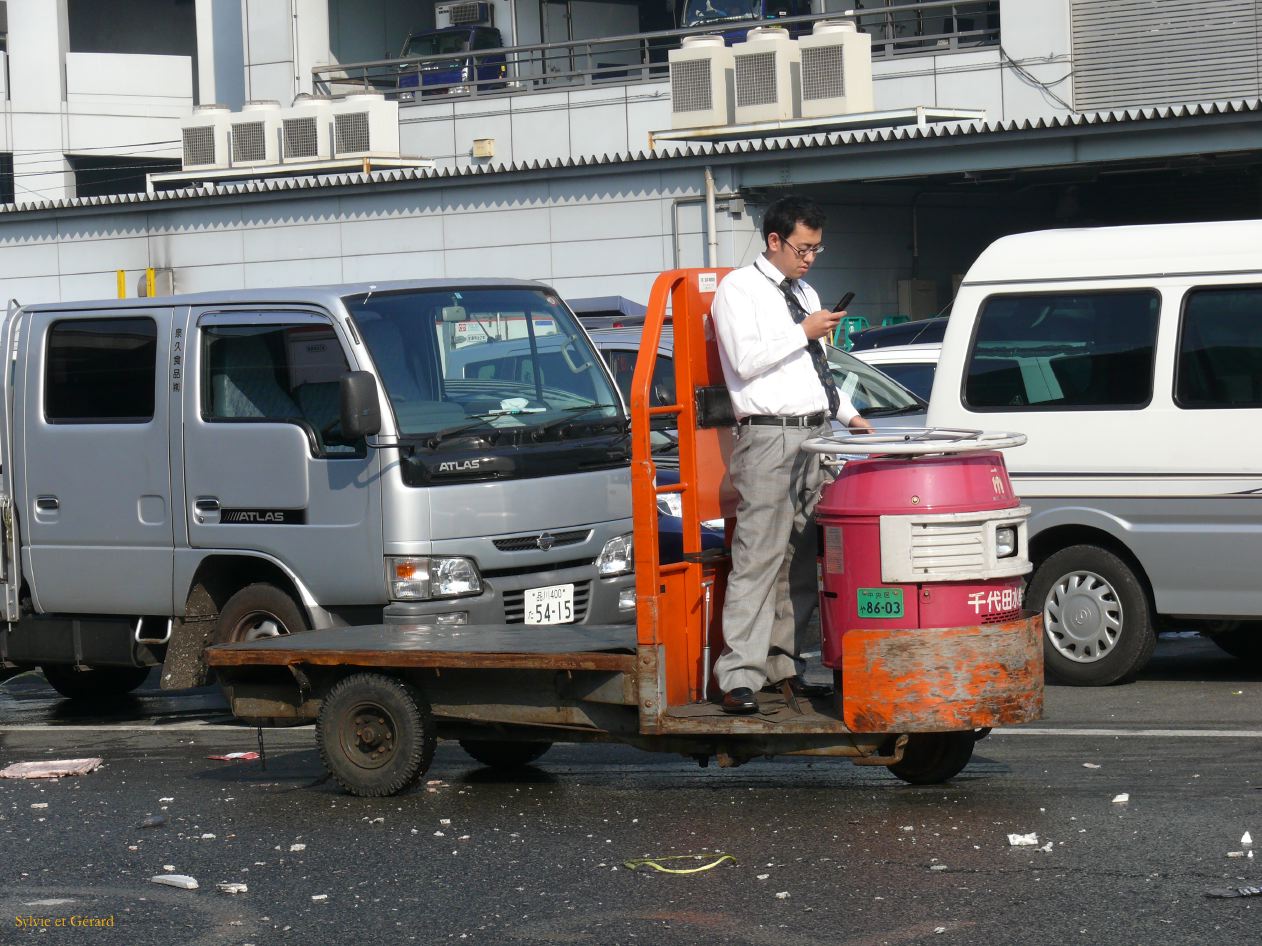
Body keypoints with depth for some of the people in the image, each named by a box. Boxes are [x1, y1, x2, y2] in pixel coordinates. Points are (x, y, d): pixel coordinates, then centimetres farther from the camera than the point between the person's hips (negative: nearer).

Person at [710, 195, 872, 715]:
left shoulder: (806, 295, 22)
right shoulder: (739, 288, -1)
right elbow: (745, 360, -14)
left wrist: (850, 416, 19)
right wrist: (803, 332, -11)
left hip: (815, 435, 8)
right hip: (769, 437, -8)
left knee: (802, 557, 8)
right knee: (758, 556, -12)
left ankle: (784, 662, 15)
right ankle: (739, 676, -14)